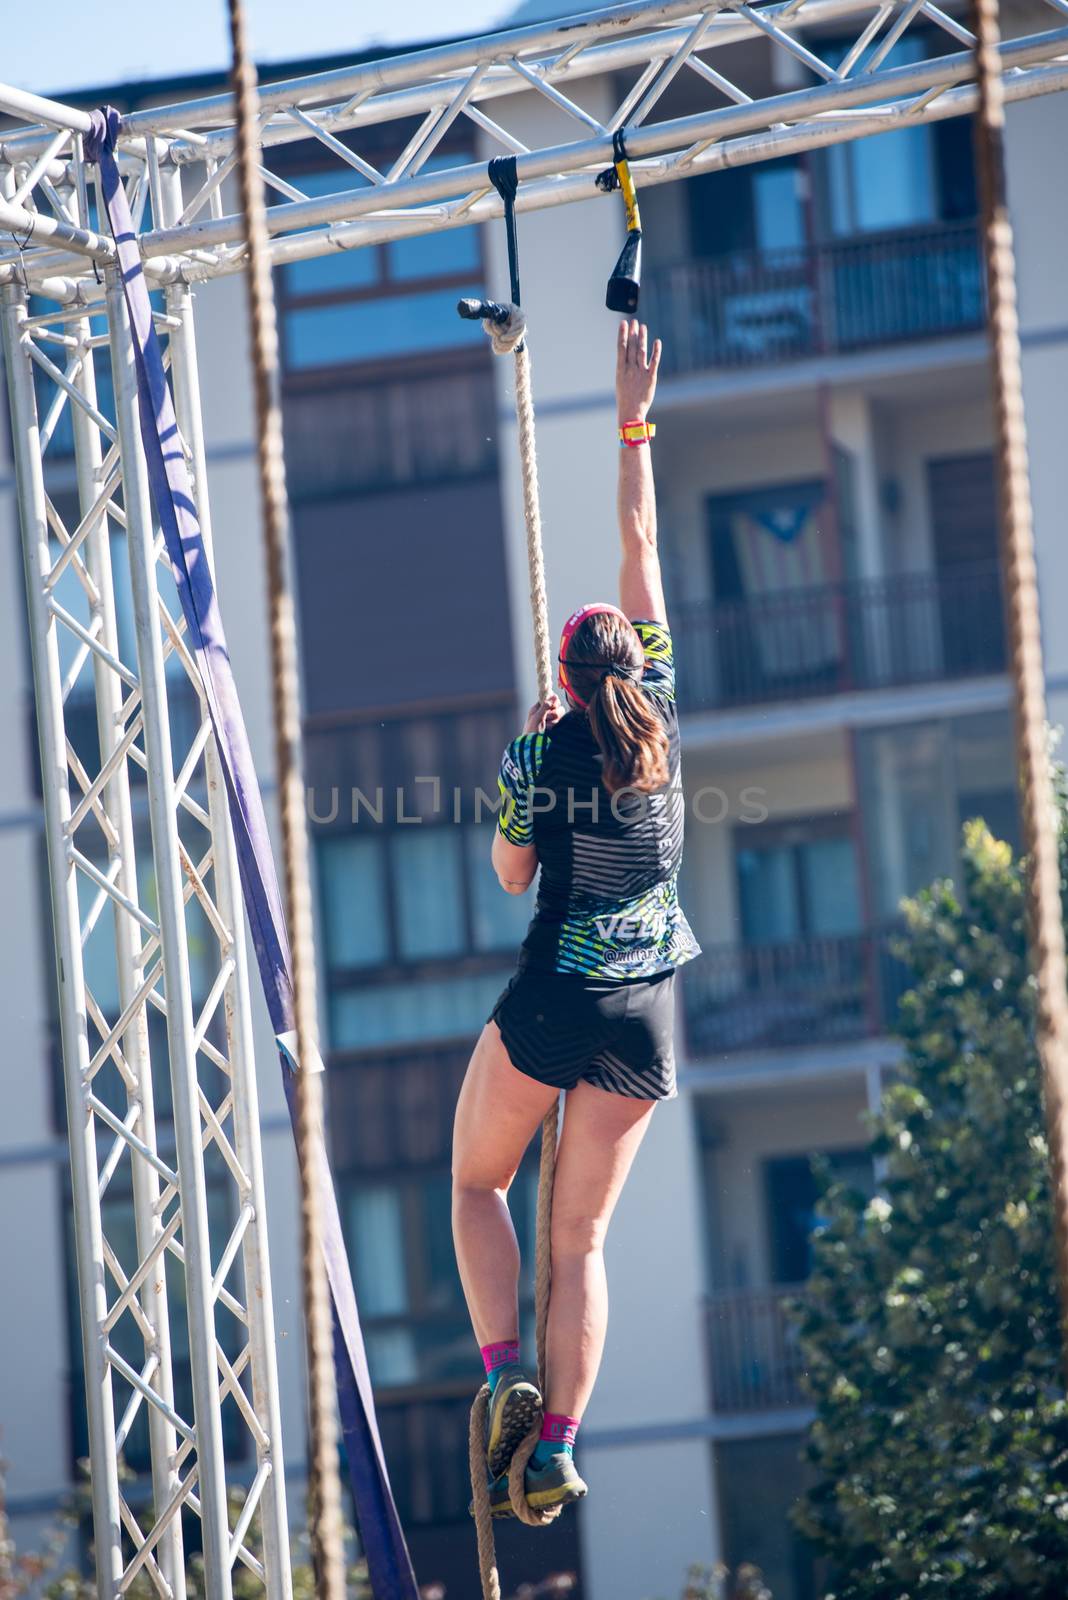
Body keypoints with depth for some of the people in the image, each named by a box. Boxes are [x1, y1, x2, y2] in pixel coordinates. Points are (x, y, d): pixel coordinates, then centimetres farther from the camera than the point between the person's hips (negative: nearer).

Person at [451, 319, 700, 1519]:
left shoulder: (535, 754, -8)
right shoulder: (660, 718, -1)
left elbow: (511, 875, 6)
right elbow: (641, 547, 7)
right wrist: (634, 423, 13)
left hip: (549, 1004, -3)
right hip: (644, 1015, 3)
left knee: (477, 1182, 17)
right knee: (582, 1233, 6)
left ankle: (505, 1373, -3)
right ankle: (556, 1448, -2)